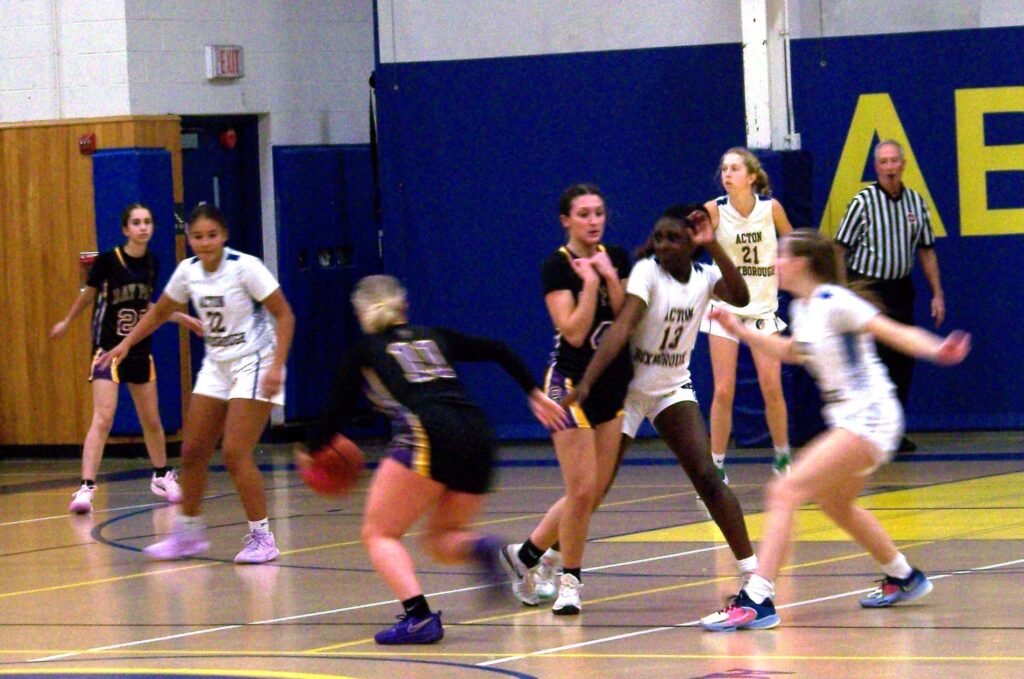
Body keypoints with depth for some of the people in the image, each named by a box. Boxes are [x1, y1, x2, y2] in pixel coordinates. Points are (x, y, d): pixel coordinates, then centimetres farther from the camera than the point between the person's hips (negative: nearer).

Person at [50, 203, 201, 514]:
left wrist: (180, 317, 13)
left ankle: (162, 477, 35)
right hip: (108, 349, -5)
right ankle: (86, 488, -19)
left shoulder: (152, 264, 2)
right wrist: (66, 322, 11)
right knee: (103, 419, -17)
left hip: (140, 351, 5)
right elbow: (87, 295, 1)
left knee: (152, 421, 14)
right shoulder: (107, 261, -15)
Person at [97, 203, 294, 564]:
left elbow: (284, 315, -16)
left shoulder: (245, 267, -18)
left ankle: (261, 537, -5)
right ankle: (188, 532, 22)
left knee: (235, 453, -16)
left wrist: (277, 366, -24)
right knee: (193, 452, 7)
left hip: (253, 365, -7)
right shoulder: (188, 271, 0)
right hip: (216, 366, 7)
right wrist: (126, 343, 7)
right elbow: (160, 311, 16)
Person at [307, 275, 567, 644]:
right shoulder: (434, 337, 28)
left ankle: (419, 617, -18)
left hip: (429, 438, -5)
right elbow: (500, 351, 22)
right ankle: (480, 548, -15)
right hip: (478, 437, 5)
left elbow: (338, 412, 22)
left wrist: (314, 451, 39)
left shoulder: (364, 351, 17)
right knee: (441, 539, 21)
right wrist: (535, 394, 26)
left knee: (378, 534, 6)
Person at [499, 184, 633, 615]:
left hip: (614, 384, 6)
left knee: (593, 494, 6)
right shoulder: (557, 267, -10)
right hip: (572, 383, -6)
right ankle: (569, 579, 8)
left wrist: (610, 277, -10)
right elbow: (574, 332, -18)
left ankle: (527, 555, 23)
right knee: (583, 490, -10)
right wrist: (589, 281, -20)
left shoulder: (617, 258, 7)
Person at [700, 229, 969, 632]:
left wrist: (936, 350, -37)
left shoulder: (834, 302, -16)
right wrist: (740, 331, 28)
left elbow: (894, 333, -20)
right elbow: (794, 352, 31)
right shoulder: (801, 308, 10)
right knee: (835, 504, 30)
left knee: (786, 491, -20)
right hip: (846, 420, 10)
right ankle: (903, 578, 48)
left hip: (869, 419, -10)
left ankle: (757, 600, -25)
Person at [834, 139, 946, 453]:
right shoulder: (863, 202, -8)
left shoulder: (916, 202, 6)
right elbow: (839, 250, -7)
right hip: (867, 288, -5)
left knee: (903, 362, 6)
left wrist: (937, 294, 11)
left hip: (900, 289, 5)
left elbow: (926, 250, 14)